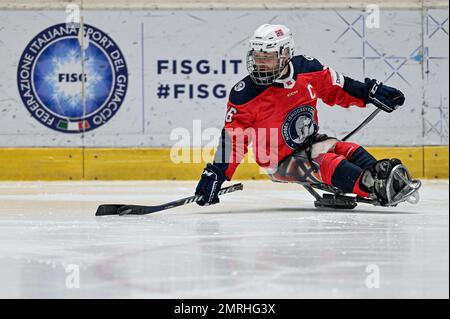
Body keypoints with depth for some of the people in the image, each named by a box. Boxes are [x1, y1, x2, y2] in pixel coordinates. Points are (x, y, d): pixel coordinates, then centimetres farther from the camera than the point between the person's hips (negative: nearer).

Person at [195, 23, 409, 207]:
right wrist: (216, 174, -20)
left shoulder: (306, 68, -7)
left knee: (349, 150, -21)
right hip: (280, 162, -6)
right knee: (326, 163, -30)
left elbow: (336, 88, 9)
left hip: (310, 142, 6)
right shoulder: (245, 95, -18)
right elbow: (232, 138, -14)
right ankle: (374, 187, -51)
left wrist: (372, 92, 5)